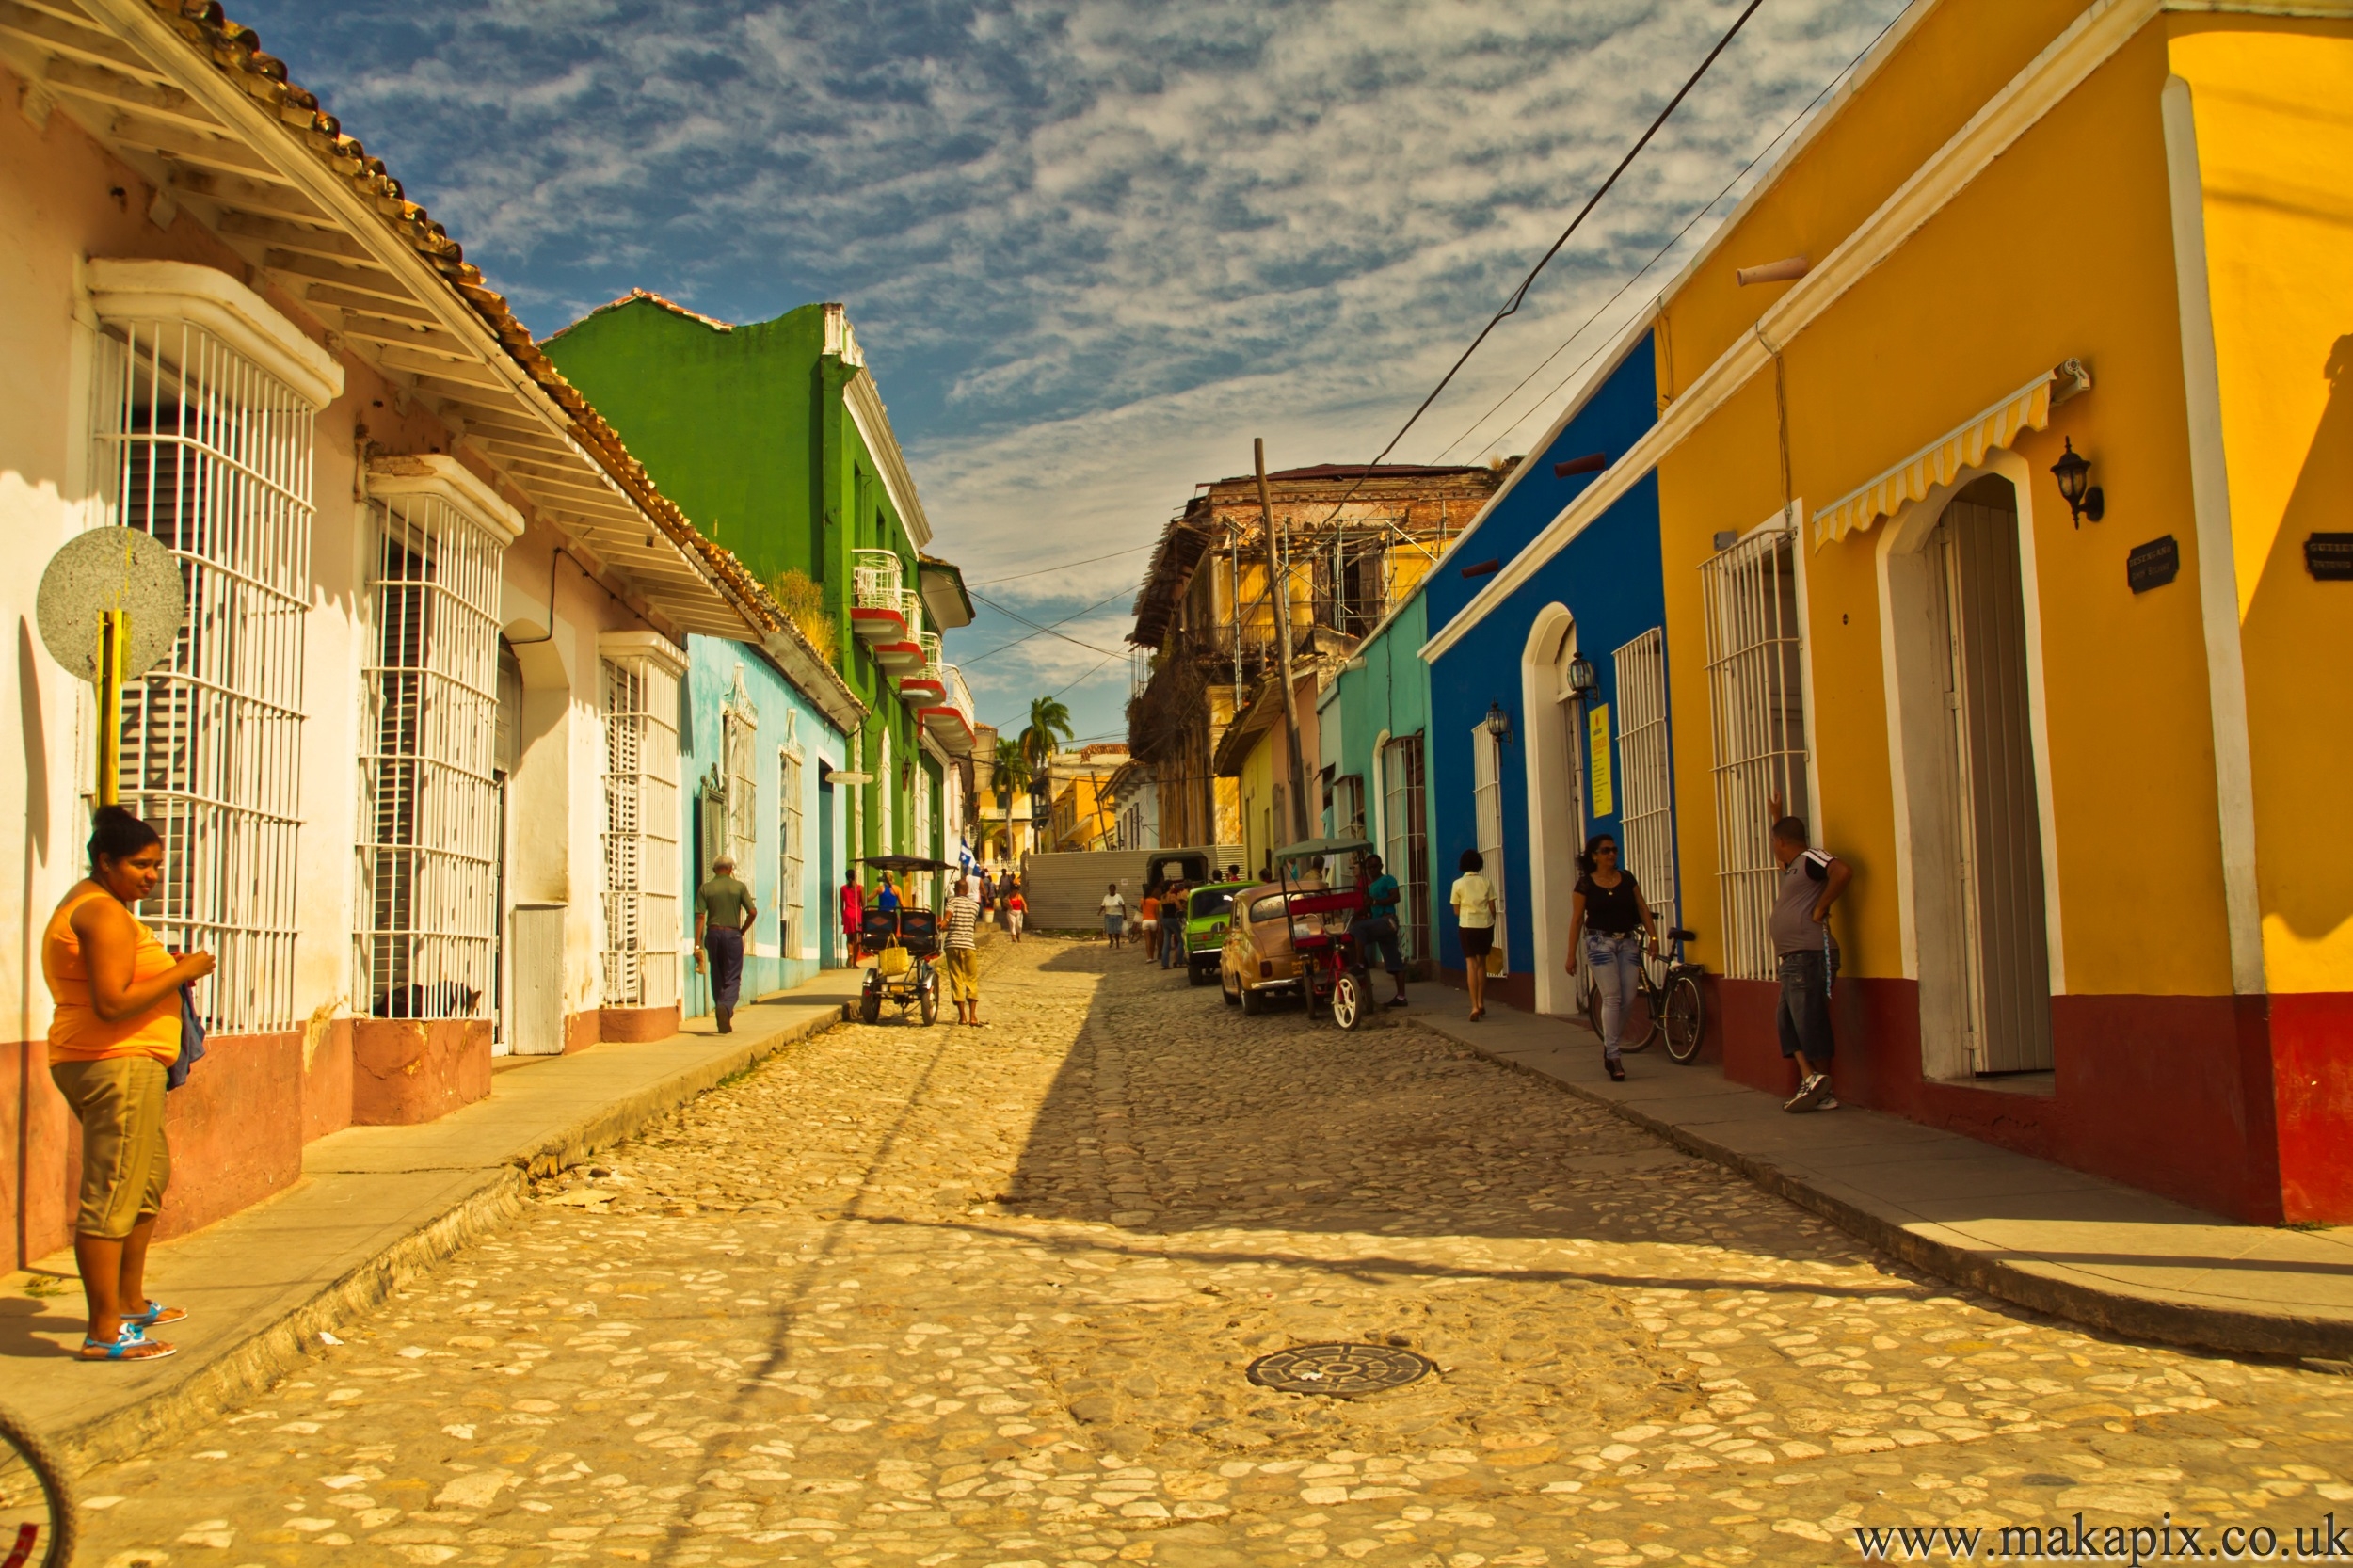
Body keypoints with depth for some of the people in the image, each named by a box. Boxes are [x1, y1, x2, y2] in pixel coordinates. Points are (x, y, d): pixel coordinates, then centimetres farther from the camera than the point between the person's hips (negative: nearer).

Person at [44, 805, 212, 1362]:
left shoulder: (83, 904, 19)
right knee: (111, 1198, -10)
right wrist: (180, 972, -16)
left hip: (103, 1063, 12)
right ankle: (104, 1333, -7)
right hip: (117, 1066, -12)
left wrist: (170, 973, 11)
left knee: (150, 1178, 22)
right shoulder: (105, 914, -15)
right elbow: (112, 1004, -24)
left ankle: (130, 1302, 33)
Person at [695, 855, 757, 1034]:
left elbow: (700, 917, -4)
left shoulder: (705, 888, 3)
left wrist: (698, 945, -5)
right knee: (732, 977, 1)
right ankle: (726, 1006, -28)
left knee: (717, 977, 12)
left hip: (713, 933, 2)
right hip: (732, 934, -2)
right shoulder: (739, 887, 1)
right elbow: (752, 912, -6)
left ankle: (724, 1022, 15)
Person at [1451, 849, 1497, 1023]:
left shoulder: (1458, 883, -3)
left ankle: (1475, 1006, -14)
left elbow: (1456, 911, 1)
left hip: (1467, 925, -2)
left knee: (1471, 964, -3)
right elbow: (1492, 908, 2)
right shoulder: (1486, 882, 1)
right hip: (1485, 924, 2)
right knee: (1481, 963, 15)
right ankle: (1481, 1003, 22)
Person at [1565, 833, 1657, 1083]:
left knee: (1628, 999, 0)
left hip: (1628, 942, 4)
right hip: (1600, 943, -4)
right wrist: (1571, 955, -3)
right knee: (1612, 998, -10)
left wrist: (1653, 936, -4)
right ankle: (1614, 1056, -7)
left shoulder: (1627, 879, 8)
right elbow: (1576, 920, 0)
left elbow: (1642, 909, 8)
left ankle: (1610, 1047, 19)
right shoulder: (1585, 884, -2)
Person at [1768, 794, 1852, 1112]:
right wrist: (1776, 817, 45)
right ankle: (1809, 1079, 1)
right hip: (1791, 958, 10)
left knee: (1811, 1023, -7)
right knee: (1788, 1021, 5)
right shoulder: (1794, 866, 21)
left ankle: (1824, 1092, -3)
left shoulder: (1811, 857, -7)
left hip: (1809, 955, -10)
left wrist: (1820, 909, -19)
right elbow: (1780, 859, 45)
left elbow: (1843, 872, -26)